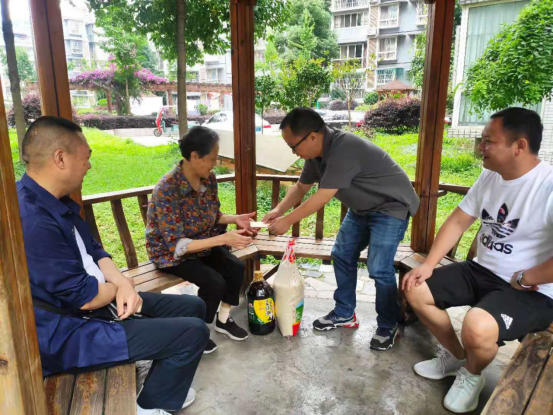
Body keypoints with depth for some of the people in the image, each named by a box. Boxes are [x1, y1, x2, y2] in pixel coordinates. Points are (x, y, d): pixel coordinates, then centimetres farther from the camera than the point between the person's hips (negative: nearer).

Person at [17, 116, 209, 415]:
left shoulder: (56, 201, 5)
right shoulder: (31, 220, -31)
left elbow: (93, 251, 10)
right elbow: (83, 297, -27)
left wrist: (122, 283, -9)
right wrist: (120, 287, -5)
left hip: (98, 302, 10)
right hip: (67, 333, -10)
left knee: (192, 307, 11)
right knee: (193, 332, -14)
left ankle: (161, 380, 33)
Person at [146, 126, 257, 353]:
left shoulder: (209, 179, -9)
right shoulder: (167, 190, -31)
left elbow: (213, 215, 7)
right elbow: (177, 245, -31)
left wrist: (235, 218, -14)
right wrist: (223, 239, -38)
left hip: (202, 243, 7)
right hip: (170, 251, -6)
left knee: (236, 267, -14)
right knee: (214, 282, -23)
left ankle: (223, 319, 10)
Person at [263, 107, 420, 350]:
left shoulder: (343, 149, -34)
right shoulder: (317, 152, -4)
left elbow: (322, 198, -32)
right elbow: (301, 187, 6)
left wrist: (287, 221, -24)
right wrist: (278, 210, -9)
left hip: (391, 206, -9)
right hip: (363, 208, 9)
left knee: (379, 268, -13)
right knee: (342, 255, 8)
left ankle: (388, 326, 9)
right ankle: (344, 314, 23)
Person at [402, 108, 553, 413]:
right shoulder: (490, 176, 1)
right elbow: (458, 221, 6)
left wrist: (522, 279, -19)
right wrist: (428, 264, -2)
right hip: (482, 271, 8)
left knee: (477, 327, -34)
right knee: (416, 290, 2)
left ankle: (472, 376, 5)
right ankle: (456, 357, 23)